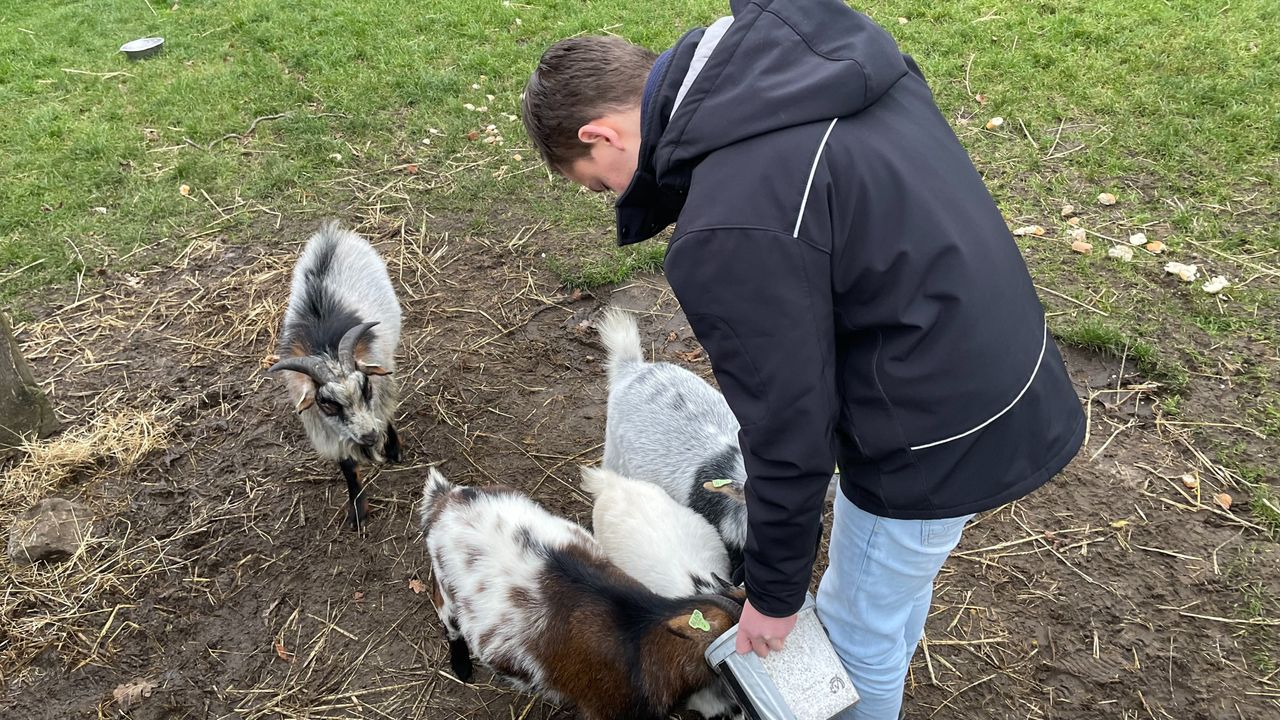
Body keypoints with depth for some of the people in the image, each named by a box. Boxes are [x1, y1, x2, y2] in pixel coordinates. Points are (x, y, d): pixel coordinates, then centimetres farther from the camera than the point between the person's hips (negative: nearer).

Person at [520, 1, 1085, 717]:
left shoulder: (731, 234, -30)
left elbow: (790, 436, -21)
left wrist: (774, 593, -3)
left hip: (936, 437, -9)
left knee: (859, 634, 18)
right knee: (896, 587, 32)